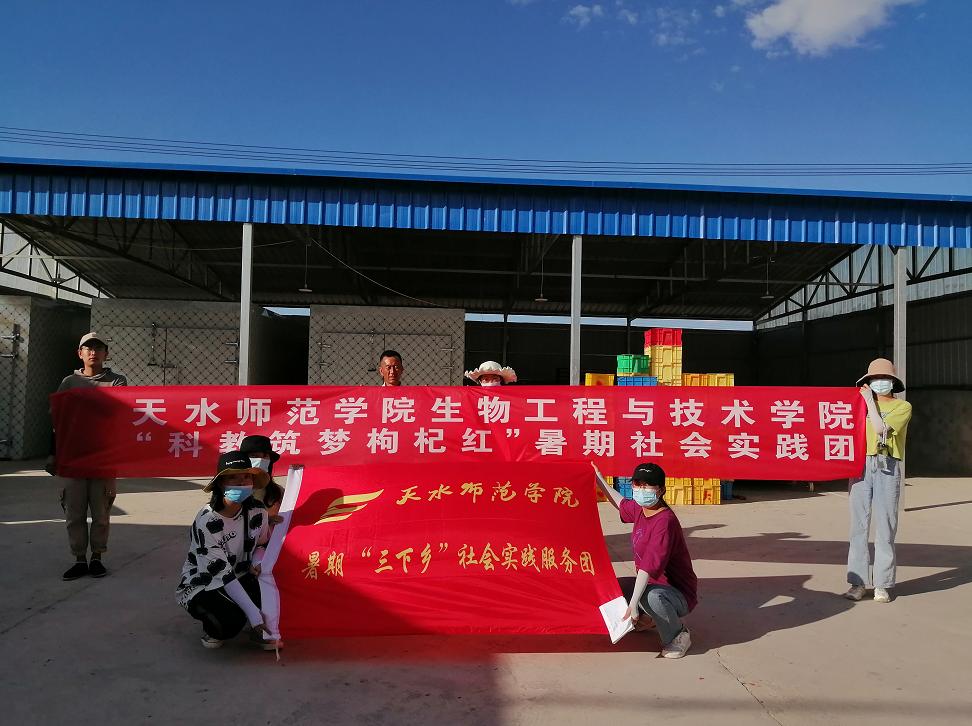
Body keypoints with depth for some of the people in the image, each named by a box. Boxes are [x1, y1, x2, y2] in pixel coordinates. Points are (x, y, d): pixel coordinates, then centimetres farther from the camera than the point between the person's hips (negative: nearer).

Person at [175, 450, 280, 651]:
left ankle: (260, 631, 4)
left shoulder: (257, 512, -10)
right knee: (232, 619, -32)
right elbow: (221, 573, -28)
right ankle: (212, 631, 5)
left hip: (238, 578, 5)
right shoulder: (206, 521, -25)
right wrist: (255, 615, -33)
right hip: (200, 586, -4)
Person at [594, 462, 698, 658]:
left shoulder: (665, 521, -28)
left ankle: (678, 636, -9)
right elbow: (621, 503, 25)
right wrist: (599, 479, 30)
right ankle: (652, 618, 22)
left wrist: (633, 603, -40)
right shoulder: (639, 509, -2)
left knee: (651, 595, -39)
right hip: (649, 583, 9)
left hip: (680, 594, -9)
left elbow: (649, 567, -36)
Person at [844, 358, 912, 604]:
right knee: (859, 524, -1)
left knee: (885, 526, -3)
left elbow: (880, 428, -8)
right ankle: (858, 582, 2)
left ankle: (882, 584, 3)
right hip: (861, 466, 2)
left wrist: (870, 401, -1)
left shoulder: (903, 406, 9)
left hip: (887, 467, -2)